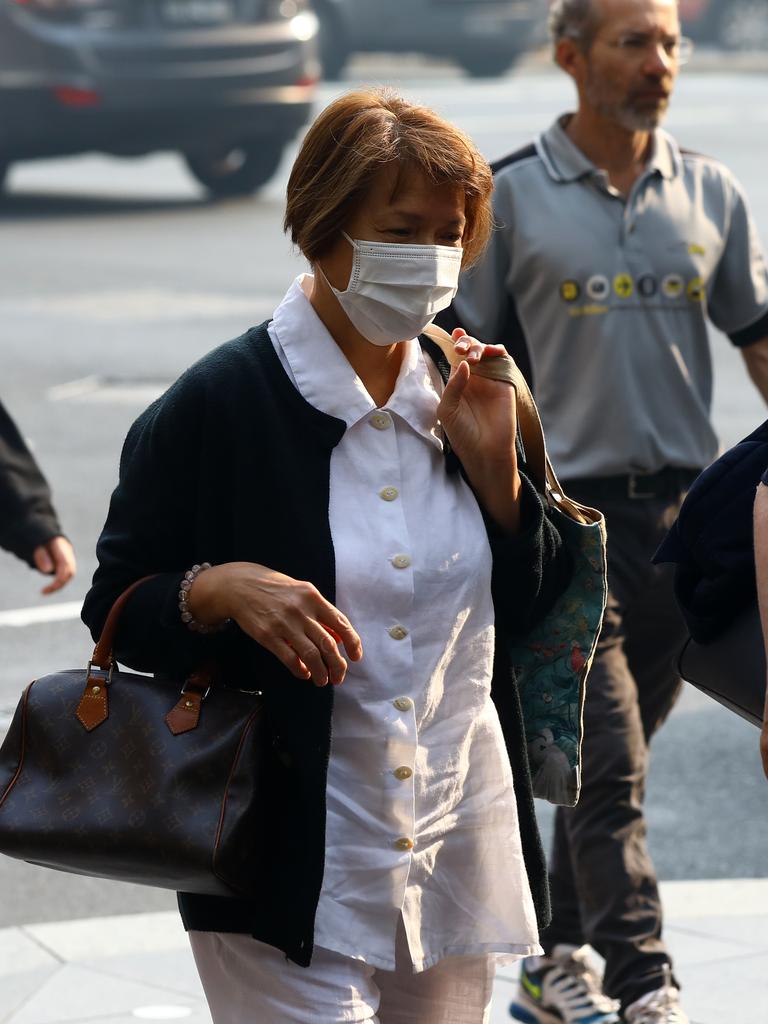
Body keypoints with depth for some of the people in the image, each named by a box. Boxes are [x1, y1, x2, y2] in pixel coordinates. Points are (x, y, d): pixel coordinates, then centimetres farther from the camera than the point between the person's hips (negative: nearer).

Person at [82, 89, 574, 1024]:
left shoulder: (467, 396, 8)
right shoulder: (219, 404, -9)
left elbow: (527, 613, 12)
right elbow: (118, 613, -5)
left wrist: (493, 466, -2)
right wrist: (222, 588, -25)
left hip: (462, 841, 5)